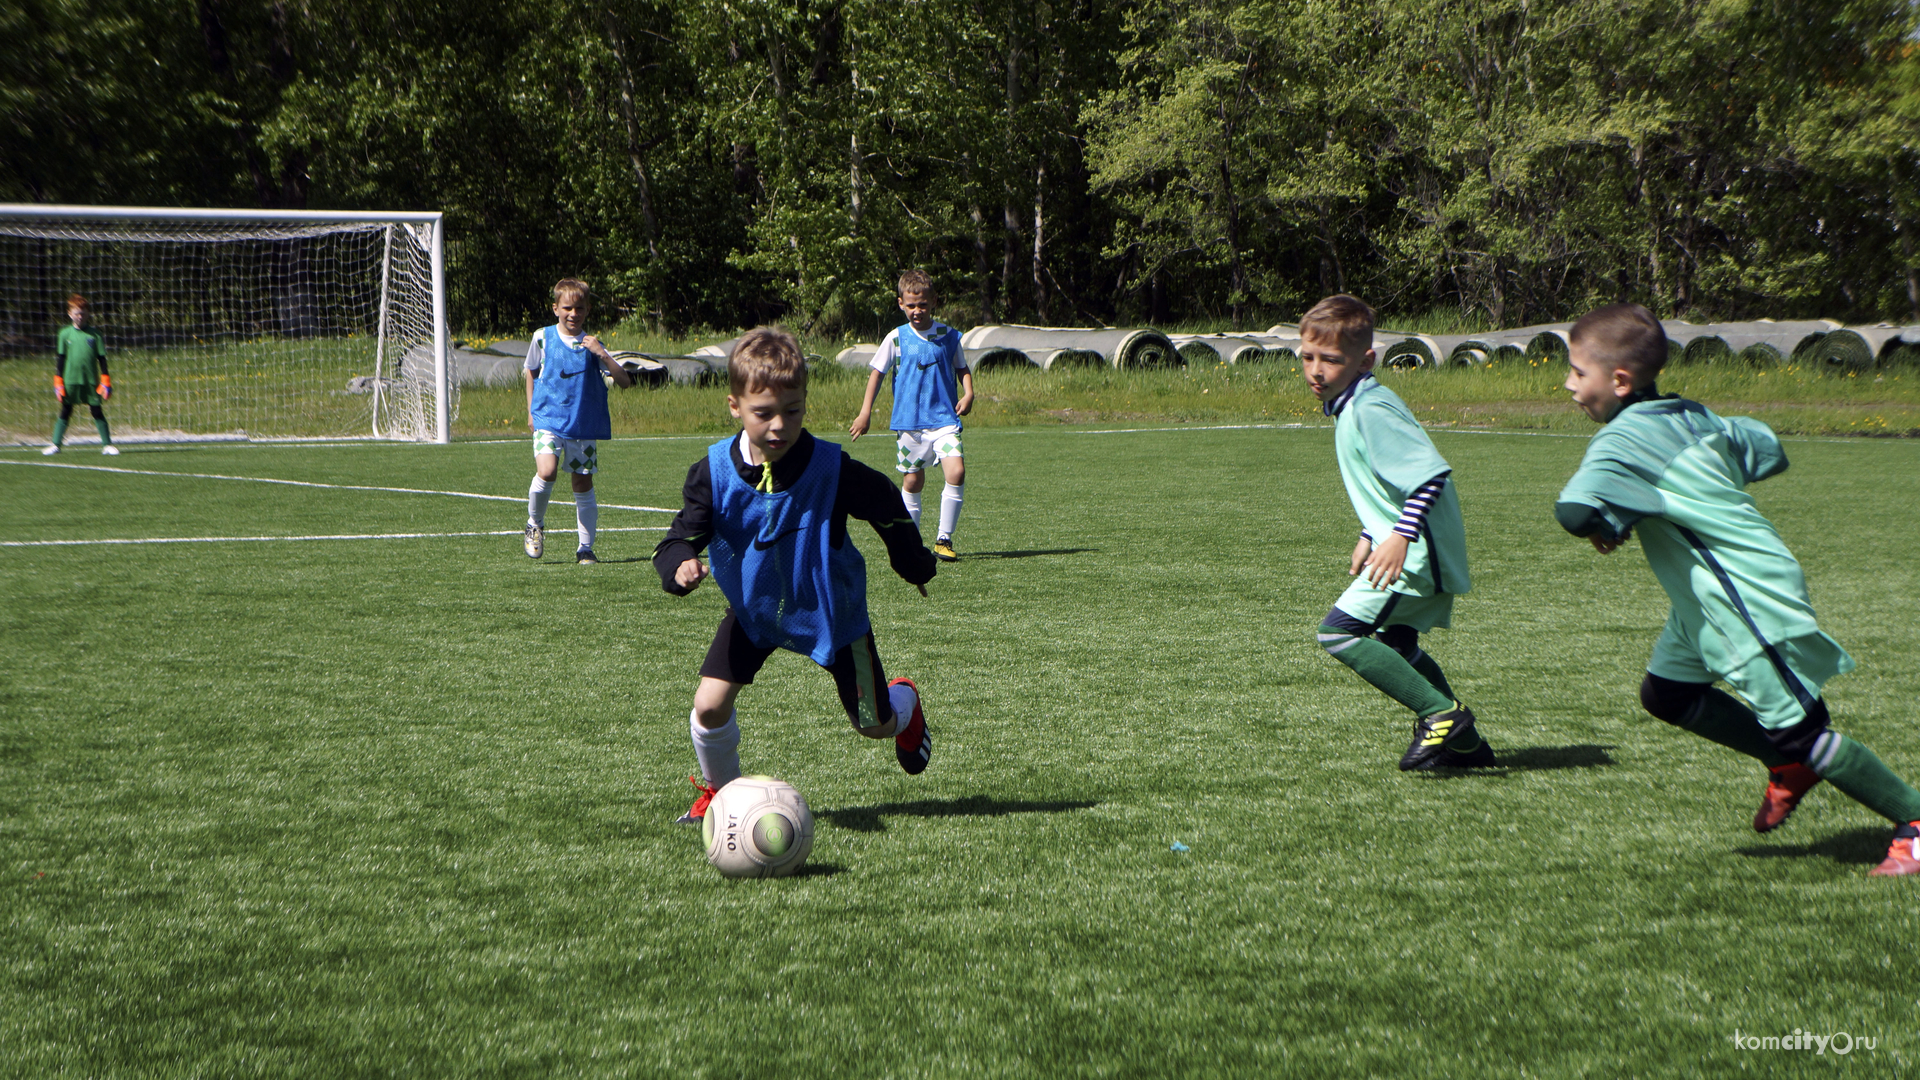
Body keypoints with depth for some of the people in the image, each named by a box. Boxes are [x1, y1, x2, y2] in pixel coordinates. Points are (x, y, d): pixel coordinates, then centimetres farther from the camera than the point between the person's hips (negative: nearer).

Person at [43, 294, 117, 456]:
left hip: (91, 381, 0)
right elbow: (59, 359, 4)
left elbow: (102, 358, 5)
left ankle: (107, 444, 7)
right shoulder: (64, 334, 2)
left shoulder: (94, 334, 2)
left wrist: (105, 381, 1)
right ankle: (55, 444, 9)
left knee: (97, 412, 2)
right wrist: (58, 382, 0)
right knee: (65, 411, 4)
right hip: (70, 380, 0)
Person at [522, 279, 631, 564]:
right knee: (546, 471, -23)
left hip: (583, 424, 2)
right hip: (548, 419, -2)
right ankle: (535, 524, 3)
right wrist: (531, 410, 15)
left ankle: (585, 548, 14)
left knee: (583, 484, 3)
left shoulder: (592, 345, 3)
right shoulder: (543, 338, 1)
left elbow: (624, 381, -4)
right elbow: (531, 371, 19)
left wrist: (602, 355, -17)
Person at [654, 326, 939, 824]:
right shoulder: (715, 472, -23)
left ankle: (905, 703, 46)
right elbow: (682, 536, -21)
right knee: (709, 705, -15)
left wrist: (915, 566, 7)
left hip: (830, 610, -1)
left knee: (874, 725, 6)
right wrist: (680, 566, -46)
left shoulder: (831, 469, -26)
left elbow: (888, 508, -8)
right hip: (753, 611, 1)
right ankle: (719, 790, 16)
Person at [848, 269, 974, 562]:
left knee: (956, 473, -17)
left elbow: (962, 368, 17)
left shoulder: (948, 336, 4)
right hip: (909, 421, 0)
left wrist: (968, 394, -2)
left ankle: (944, 538, -7)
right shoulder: (896, 339, 0)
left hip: (945, 419, 0)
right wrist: (865, 412, 4)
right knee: (913, 481, 6)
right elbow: (877, 372, 8)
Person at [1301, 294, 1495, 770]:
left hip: (1415, 556, -11)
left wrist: (1400, 537, -31)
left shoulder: (1369, 410, -20)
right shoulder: (1351, 407, 12)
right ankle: (1466, 744, 33)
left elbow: (1431, 472, -27)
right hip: (1422, 553, 11)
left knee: (1338, 632, -15)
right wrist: (1369, 537, 23)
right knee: (1395, 643, 26)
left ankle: (1441, 713, -13)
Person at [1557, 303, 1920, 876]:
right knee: (1665, 692, 15)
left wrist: (1606, 528, -15)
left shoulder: (1623, 440, -21)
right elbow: (1768, 451, 20)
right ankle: (1789, 767, 24)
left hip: (1751, 601, -10)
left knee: (1798, 729, -3)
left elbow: (1574, 510, -37)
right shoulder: (1693, 417, 6)